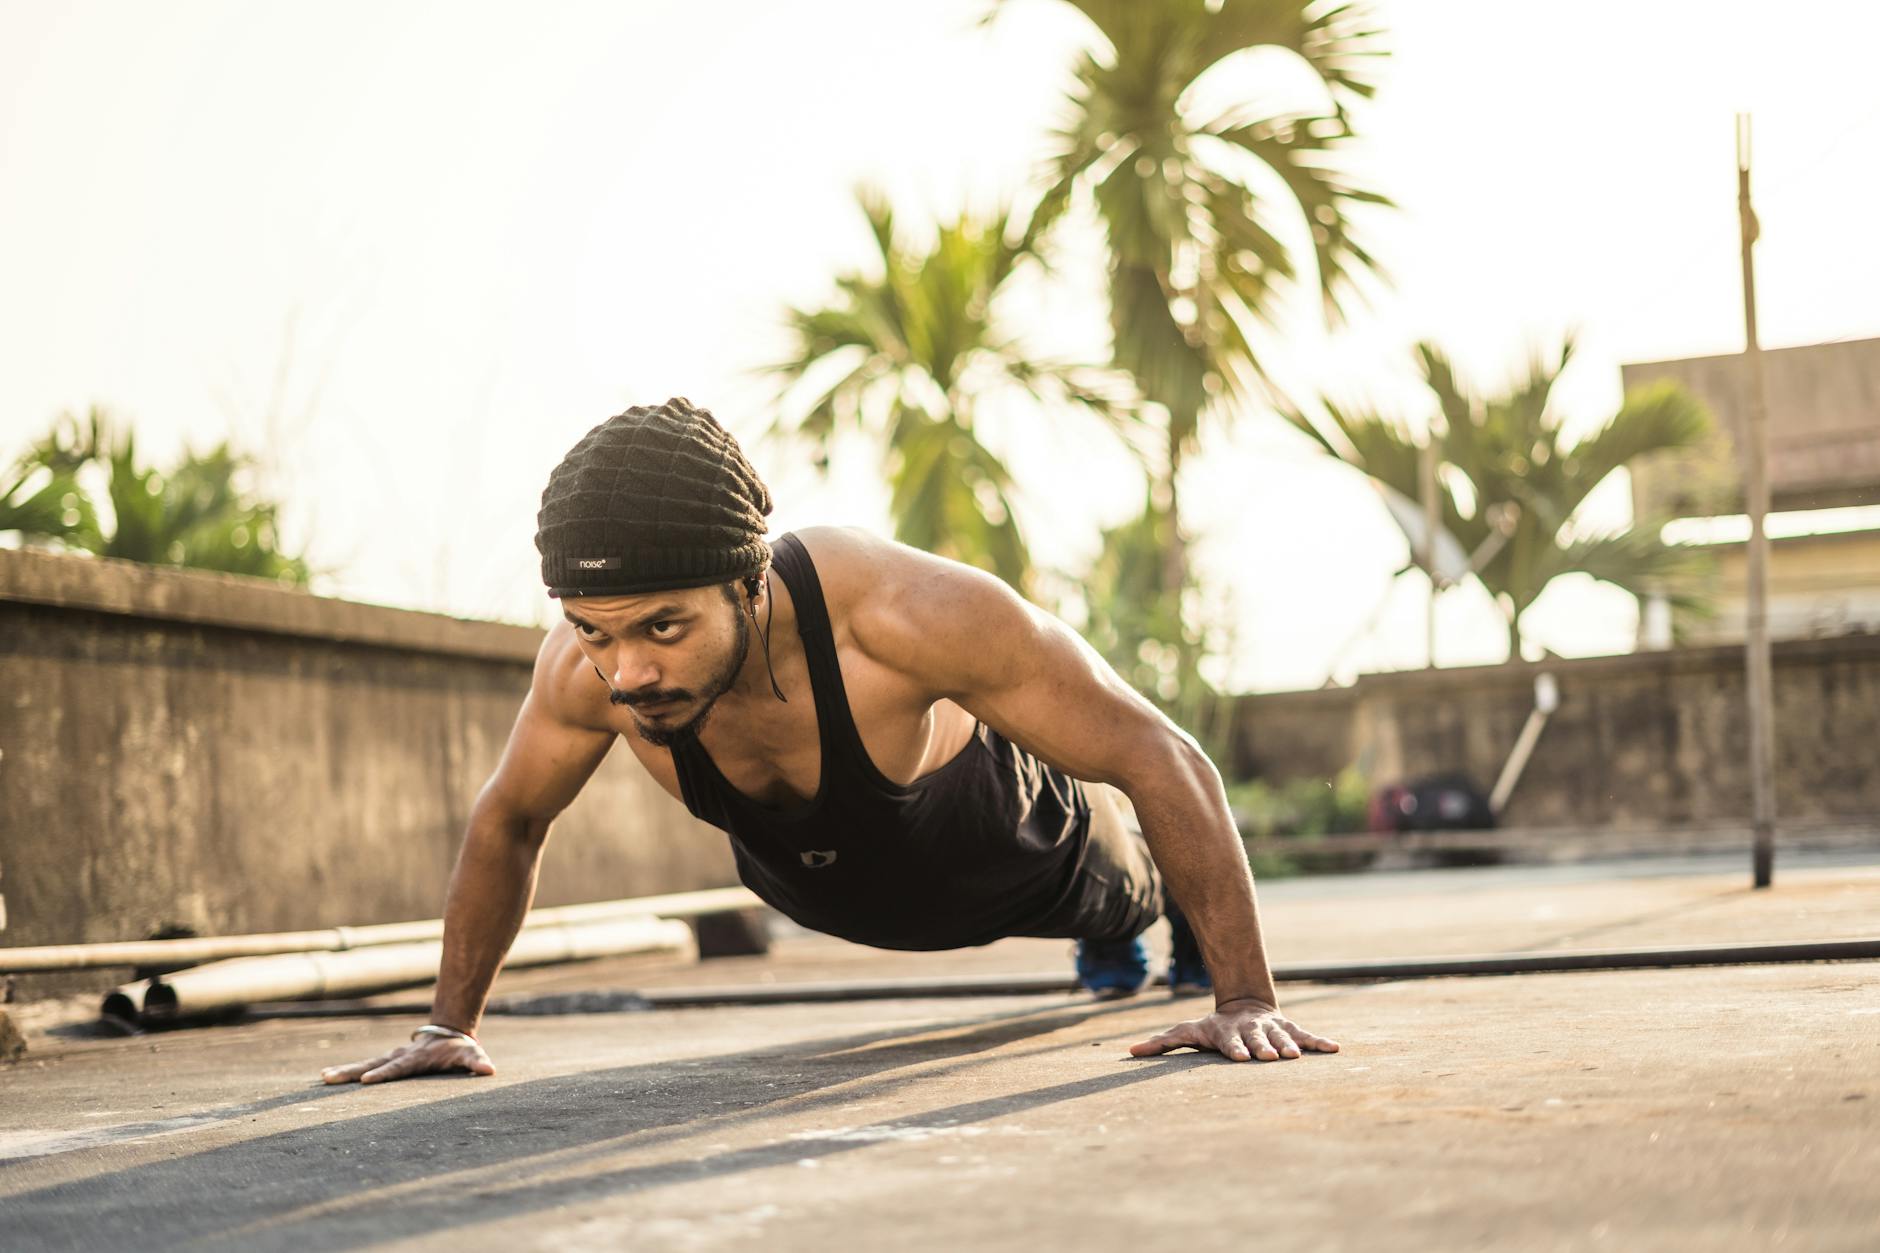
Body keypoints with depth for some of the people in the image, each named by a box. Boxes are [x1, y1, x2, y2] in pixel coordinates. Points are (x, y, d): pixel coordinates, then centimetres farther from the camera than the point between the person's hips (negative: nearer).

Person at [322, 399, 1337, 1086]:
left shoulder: (910, 612, -51)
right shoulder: (587, 667, -38)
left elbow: (1160, 758, -41)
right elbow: (505, 822, -15)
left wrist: (1246, 999, -40)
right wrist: (449, 1026, -13)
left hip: (1009, 850, -4)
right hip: (821, 884, 4)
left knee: (1129, 880, 33)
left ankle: (1153, 903, 69)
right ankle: (1107, 941, 74)